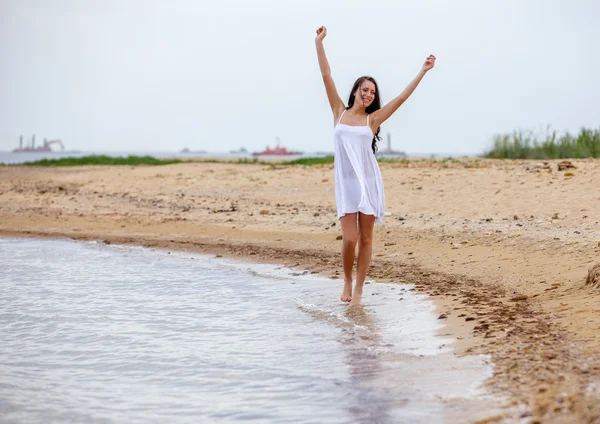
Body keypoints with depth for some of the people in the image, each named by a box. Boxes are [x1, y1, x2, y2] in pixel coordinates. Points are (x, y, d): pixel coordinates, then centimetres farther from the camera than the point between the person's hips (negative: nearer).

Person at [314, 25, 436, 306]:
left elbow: (402, 97, 6)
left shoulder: (373, 119, 6)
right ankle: (347, 281, 16)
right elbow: (326, 76, 5)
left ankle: (358, 289, 11)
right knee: (350, 238, -9)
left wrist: (423, 72, 4)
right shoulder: (339, 112, 7)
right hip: (345, 182, -1)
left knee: (365, 238, 2)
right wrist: (319, 43, 2)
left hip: (369, 181, 1)